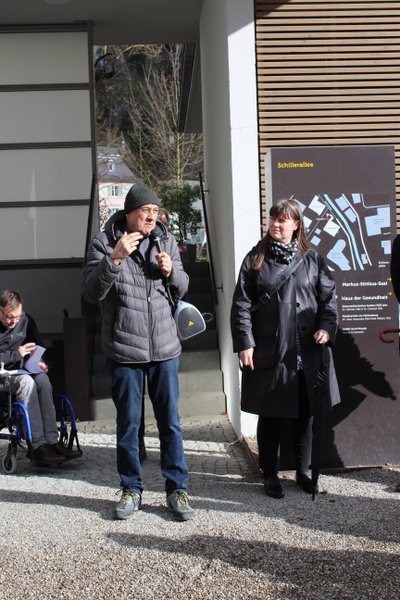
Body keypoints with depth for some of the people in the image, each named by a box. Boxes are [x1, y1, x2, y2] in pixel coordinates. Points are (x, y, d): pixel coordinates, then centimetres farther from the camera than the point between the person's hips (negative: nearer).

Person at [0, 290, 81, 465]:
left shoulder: (26, 321, 9)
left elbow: (38, 346, 20)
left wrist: (39, 362, 0)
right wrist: (17, 354, -16)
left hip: (21, 370, 5)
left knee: (42, 379, -30)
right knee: (26, 382, -35)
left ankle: (52, 441, -33)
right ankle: (38, 446, -38)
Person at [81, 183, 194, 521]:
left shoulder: (166, 241, 5)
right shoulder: (105, 242, -5)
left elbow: (182, 289, 11)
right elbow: (90, 292, -12)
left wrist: (171, 270, -10)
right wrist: (114, 258, -24)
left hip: (165, 348, 2)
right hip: (124, 350, -2)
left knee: (170, 422, 7)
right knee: (128, 424, 9)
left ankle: (177, 489, 19)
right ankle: (132, 489, 25)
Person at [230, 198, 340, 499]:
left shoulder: (312, 259, 7)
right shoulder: (256, 259, 3)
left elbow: (329, 297, 8)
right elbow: (241, 304, 0)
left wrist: (327, 327, -8)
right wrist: (245, 343, -8)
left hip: (307, 352, 2)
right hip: (268, 351, -2)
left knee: (305, 414, 11)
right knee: (270, 415, 7)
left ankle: (303, 471, 28)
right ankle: (270, 474, 22)